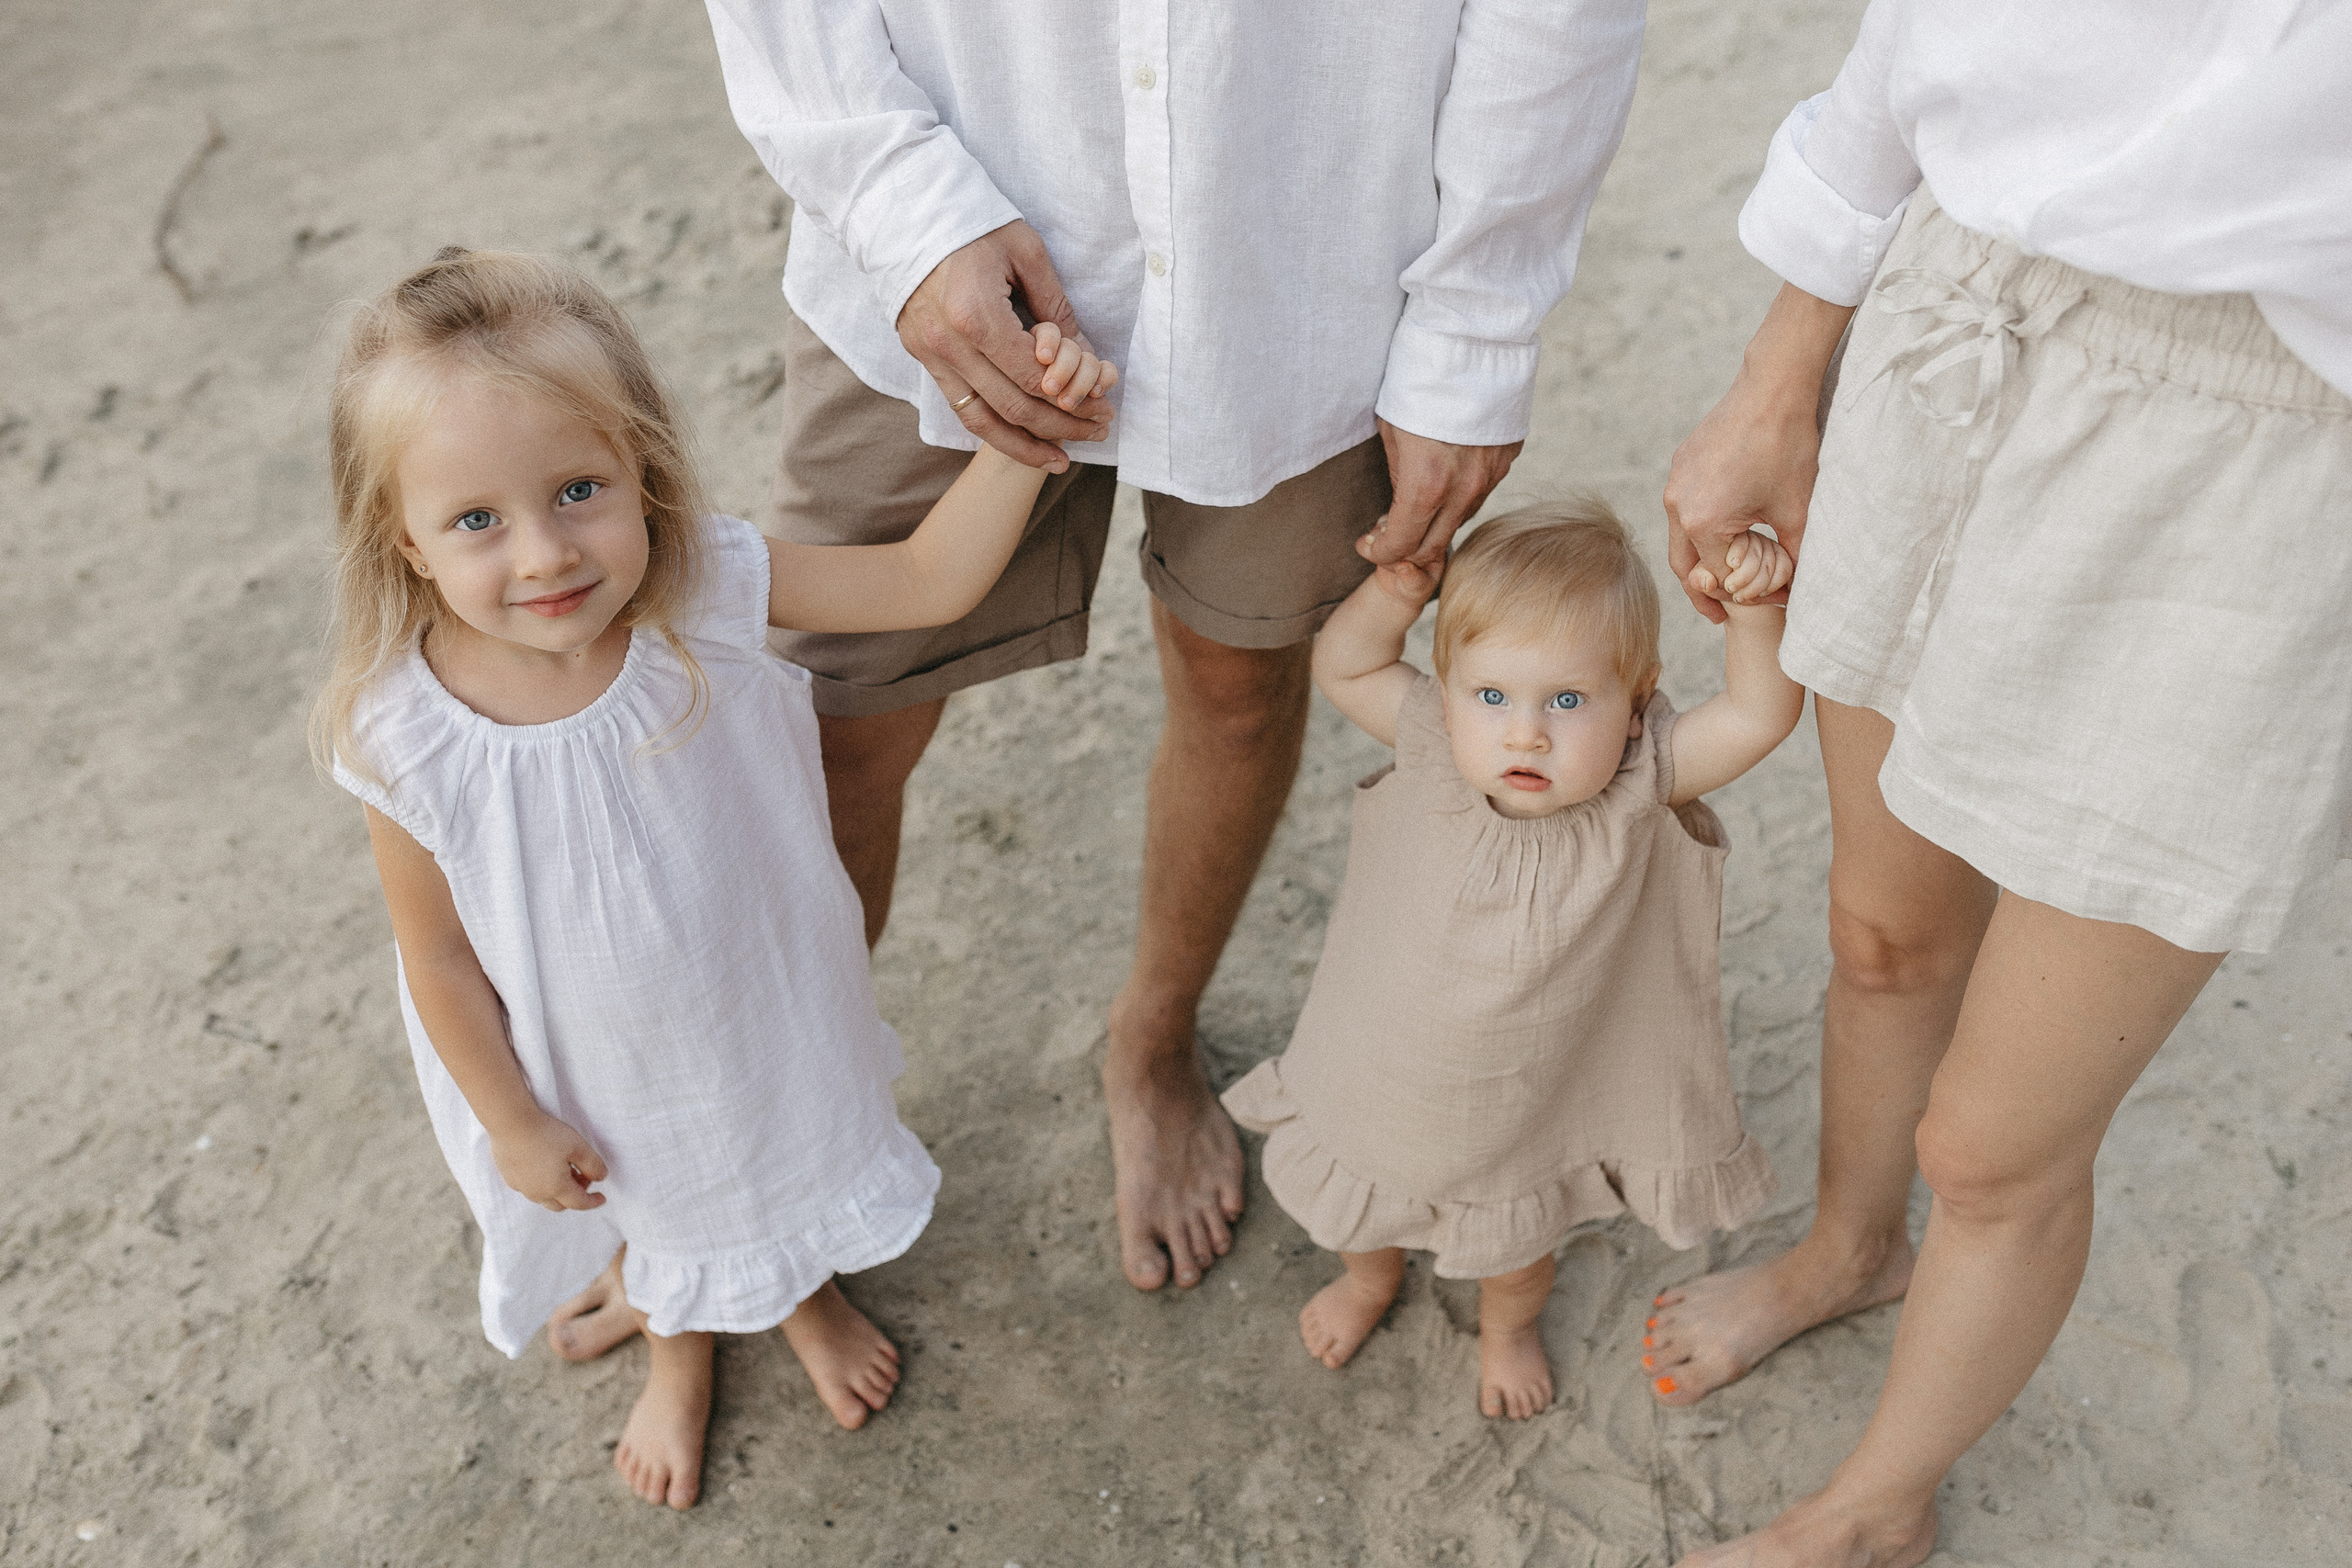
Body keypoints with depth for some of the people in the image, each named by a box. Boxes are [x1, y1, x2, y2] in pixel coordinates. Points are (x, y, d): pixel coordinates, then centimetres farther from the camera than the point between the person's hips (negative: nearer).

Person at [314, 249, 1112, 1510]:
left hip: (756, 993, 1)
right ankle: (677, 1352, 68)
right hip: (590, 1059, -1)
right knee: (643, 1204, 31)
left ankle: (807, 1296, 69)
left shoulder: (708, 592, -30)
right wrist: (513, 1121, -7)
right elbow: (440, 955, -18)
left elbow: (928, 580, -22)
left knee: (788, 1144, 32)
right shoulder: (404, 734, -32)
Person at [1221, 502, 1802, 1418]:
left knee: (1514, 1241, 27)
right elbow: (1342, 667, -12)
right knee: (1363, 1204, 30)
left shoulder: (1639, 785, -27)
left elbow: (1757, 716, -30)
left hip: (1525, 1108, -1)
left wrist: (1755, 612, -47)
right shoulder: (1436, 745, -24)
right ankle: (1371, 1276, 65)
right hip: (1384, 1074, 1)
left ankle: (1509, 1323, 62)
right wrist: (1394, 593, -30)